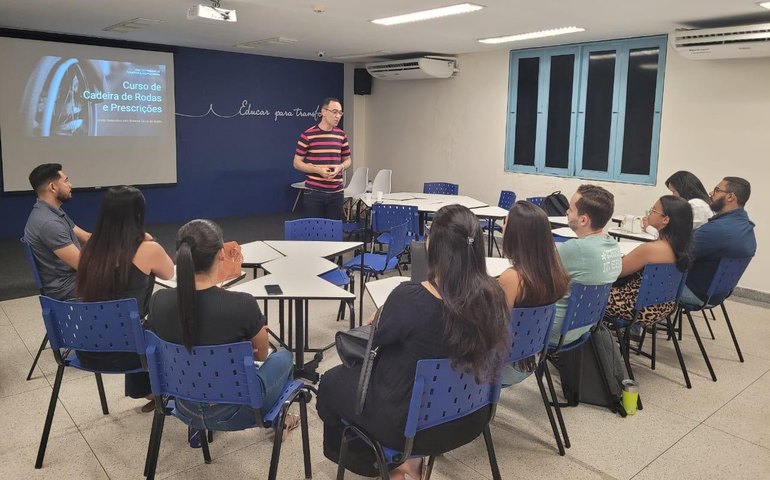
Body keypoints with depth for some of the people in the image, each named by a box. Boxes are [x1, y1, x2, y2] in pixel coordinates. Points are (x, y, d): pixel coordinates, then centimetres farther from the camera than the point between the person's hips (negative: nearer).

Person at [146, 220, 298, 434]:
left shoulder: (158, 301, -15)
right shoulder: (242, 304, -27)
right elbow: (262, 353, -7)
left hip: (186, 411, 4)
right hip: (233, 413, -4)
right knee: (283, 357, 26)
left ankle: (199, 426, 34)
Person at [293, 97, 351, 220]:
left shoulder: (342, 135, 7)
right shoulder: (308, 135, -5)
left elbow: (347, 160, 16)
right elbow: (297, 162, -3)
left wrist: (340, 167, -8)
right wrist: (318, 170, -18)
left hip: (336, 192, 4)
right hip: (313, 192, -4)